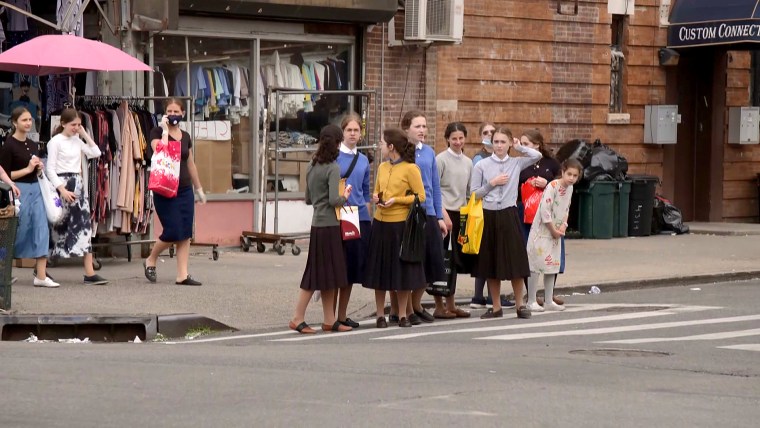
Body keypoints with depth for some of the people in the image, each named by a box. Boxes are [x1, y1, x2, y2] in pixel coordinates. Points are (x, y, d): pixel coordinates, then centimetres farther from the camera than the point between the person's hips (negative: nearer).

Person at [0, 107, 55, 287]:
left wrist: (39, 168, 3)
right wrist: (28, 169, -12)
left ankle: (41, 276, -6)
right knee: (19, 232, 1)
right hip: (19, 190, -6)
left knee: (42, 229, -4)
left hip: (35, 190, 6)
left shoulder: (33, 145, 13)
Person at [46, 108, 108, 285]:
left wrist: (84, 134, 5)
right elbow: (50, 169, -11)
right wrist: (62, 190, -20)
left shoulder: (77, 140, 12)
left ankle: (89, 273, -8)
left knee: (84, 224, -4)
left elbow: (96, 153, 9)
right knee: (58, 226, 1)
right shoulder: (55, 142, -7)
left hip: (77, 184, 6)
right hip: (62, 184, -6)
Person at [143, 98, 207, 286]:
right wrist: (165, 131, -14)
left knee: (185, 235, 1)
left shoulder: (185, 136, 12)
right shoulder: (157, 132, -4)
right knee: (173, 232, -9)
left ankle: (182, 275, 2)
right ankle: (150, 261, 16)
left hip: (185, 190, 6)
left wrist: (199, 188, 23)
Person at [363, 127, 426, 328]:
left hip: (401, 223, -5)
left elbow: (420, 197, -8)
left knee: (402, 270, 3)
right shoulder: (382, 167, 10)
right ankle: (380, 315, 14)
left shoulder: (410, 168, -8)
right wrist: (376, 198, 1)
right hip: (381, 223, 5)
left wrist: (396, 200, -15)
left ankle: (403, 315, 14)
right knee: (380, 270, 6)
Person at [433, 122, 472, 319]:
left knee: (455, 260, 9)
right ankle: (439, 306, -2)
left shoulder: (468, 162, 13)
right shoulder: (441, 159, -6)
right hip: (444, 212, -6)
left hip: (460, 214, 7)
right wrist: (443, 214, -16)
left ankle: (450, 304, 16)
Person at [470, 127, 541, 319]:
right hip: (488, 215, 0)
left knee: (515, 261, -1)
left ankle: (520, 304, 8)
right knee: (490, 264, 5)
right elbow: (474, 194, 2)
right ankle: (496, 307, 14)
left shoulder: (516, 163, 5)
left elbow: (537, 155, -7)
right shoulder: (481, 166, 2)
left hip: (508, 215, 0)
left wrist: (519, 147, 1)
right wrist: (492, 183, -9)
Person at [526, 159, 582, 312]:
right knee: (536, 265, -5)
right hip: (542, 231, -8)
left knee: (552, 266, 12)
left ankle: (549, 301, 19)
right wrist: (553, 230, -16)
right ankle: (531, 301, 0)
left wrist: (563, 226, -5)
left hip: (556, 233, 8)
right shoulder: (552, 186, -19)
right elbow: (545, 211, -23)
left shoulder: (570, 188, 5)